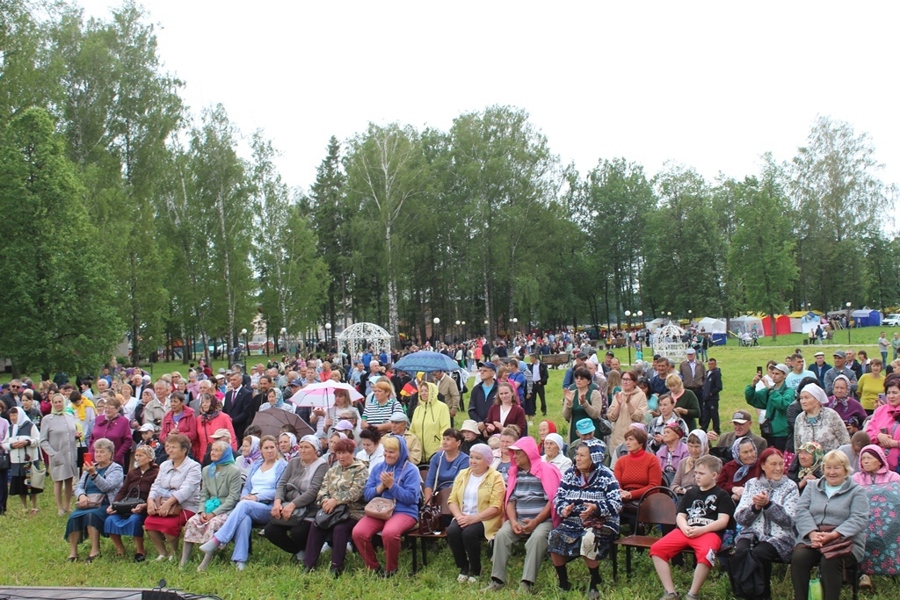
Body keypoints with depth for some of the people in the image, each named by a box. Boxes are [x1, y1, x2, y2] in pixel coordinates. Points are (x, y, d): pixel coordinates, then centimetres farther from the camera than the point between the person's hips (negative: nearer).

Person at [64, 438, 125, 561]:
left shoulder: (116, 469, 4)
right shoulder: (90, 467, 22)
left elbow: (106, 486, -14)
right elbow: (79, 486, 14)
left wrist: (94, 474, -29)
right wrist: (81, 495, -9)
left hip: (105, 506, -5)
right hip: (87, 504, 5)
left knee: (91, 515, -35)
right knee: (74, 516, -26)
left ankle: (95, 550, -31)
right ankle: (73, 552, -24)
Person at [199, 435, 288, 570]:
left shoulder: (282, 466, 6)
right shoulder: (256, 465, 26)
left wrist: (257, 497, -13)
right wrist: (244, 496, -2)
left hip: (268, 508, -4)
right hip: (249, 505, 4)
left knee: (244, 506, -36)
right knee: (244, 518, -35)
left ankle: (217, 541, -41)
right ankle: (240, 561, -42)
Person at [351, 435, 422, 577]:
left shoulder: (411, 470, 0)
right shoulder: (377, 468, 16)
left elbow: (411, 498, -10)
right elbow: (367, 495, 12)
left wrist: (391, 485, -15)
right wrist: (381, 486, -6)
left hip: (404, 512, -5)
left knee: (389, 532, -37)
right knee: (358, 532, -24)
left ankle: (390, 570, -12)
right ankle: (373, 567, -3)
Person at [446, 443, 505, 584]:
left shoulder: (495, 477, -3)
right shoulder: (463, 474, 14)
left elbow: (495, 507, -12)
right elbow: (452, 500, 8)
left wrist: (474, 518, -22)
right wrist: (459, 516, -13)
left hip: (485, 520, -4)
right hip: (463, 518, 4)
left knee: (469, 533, -32)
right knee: (452, 531, -26)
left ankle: (475, 570, -8)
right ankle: (463, 567, -4)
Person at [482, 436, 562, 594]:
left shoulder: (547, 471, -3)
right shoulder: (515, 472, 15)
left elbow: (552, 500, -10)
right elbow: (511, 499, 10)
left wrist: (535, 522, -17)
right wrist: (513, 521, -9)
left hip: (543, 520, -5)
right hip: (519, 520, 5)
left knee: (537, 538, -34)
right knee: (502, 534, -22)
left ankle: (526, 583, -34)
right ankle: (497, 581, -21)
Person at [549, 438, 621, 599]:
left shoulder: (605, 475, -3)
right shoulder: (570, 474, 10)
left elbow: (616, 504, -11)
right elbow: (558, 497, 8)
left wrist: (596, 508, -28)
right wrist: (563, 509, -15)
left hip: (601, 523, -4)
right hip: (573, 522, 4)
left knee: (588, 540, -37)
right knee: (554, 537, -26)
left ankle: (594, 583, -13)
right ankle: (563, 583, -8)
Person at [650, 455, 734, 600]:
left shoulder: (722, 495, 8)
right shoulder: (690, 493, 23)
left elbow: (723, 521, -3)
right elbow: (680, 516, 18)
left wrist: (701, 530, -16)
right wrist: (685, 527, -7)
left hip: (709, 532, -5)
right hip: (686, 531, 5)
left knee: (705, 553, -40)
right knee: (657, 548, -17)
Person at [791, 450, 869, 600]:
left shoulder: (857, 491, 10)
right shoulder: (812, 487, 20)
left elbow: (859, 520, -5)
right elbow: (801, 511, 6)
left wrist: (832, 535, -19)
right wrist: (812, 533, -15)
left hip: (844, 539, -2)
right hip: (811, 538, 3)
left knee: (829, 561, -34)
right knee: (798, 557, -29)